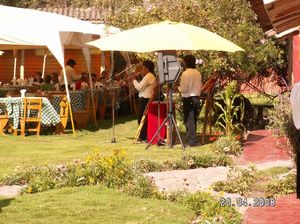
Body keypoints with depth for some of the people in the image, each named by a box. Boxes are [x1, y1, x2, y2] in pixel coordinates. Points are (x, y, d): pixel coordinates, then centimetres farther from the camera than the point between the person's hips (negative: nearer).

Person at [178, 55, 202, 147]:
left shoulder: (186, 73, -14)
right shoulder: (198, 73, 8)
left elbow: (184, 88, -16)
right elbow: (200, 86, 13)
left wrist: (178, 88, 3)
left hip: (188, 99, -7)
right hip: (196, 97, 7)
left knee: (189, 120, -3)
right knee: (194, 119, 14)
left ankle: (192, 141, -4)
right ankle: (192, 139, 20)